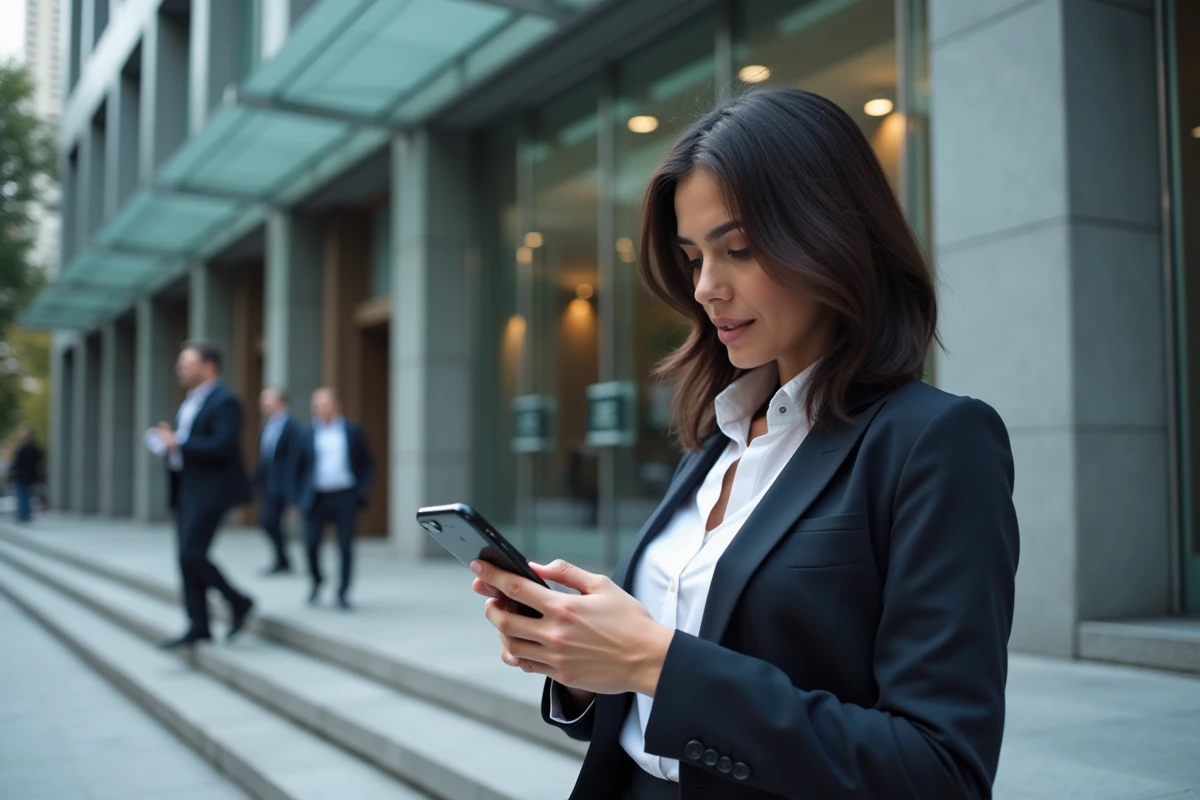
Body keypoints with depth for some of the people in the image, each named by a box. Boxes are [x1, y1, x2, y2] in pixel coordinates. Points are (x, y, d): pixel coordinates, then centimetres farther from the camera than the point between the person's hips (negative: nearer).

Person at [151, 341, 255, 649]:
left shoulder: (224, 401, -13)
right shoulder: (191, 401, 16)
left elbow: (222, 447, -23)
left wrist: (178, 444, -20)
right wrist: (168, 442, 2)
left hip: (209, 491, -9)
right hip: (186, 489, 9)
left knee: (191, 555, -13)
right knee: (188, 558, 8)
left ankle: (238, 602, 5)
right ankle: (199, 627, 14)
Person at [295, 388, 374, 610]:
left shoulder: (352, 431, 5)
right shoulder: (308, 434, 7)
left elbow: (368, 463, 8)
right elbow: (300, 465, 9)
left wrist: (364, 490, -3)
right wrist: (301, 495, 2)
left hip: (345, 497, -1)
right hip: (317, 497, 1)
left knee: (346, 546, -1)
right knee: (311, 543, -3)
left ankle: (343, 592, 10)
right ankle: (316, 581, 24)